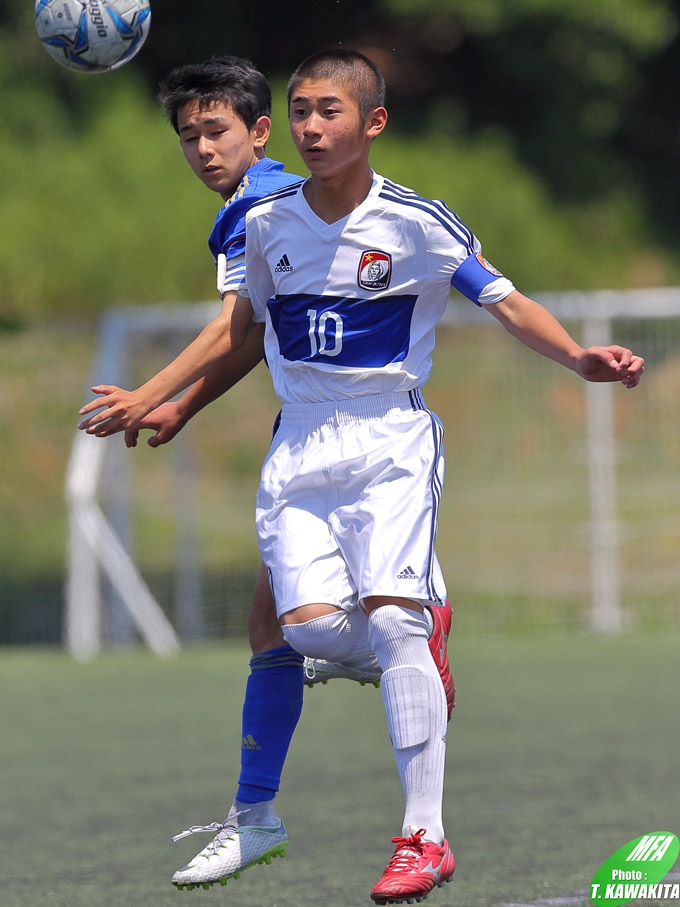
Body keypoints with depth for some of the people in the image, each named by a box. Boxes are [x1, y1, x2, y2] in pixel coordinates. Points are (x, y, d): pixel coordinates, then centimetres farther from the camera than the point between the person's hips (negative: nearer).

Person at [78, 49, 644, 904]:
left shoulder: (415, 223, -7)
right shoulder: (268, 223, 6)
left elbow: (507, 302, -7)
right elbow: (239, 323, 21)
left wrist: (579, 357, -24)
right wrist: (146, 399, 22)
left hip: (390, 440, -4)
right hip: (300, 443, 4)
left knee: (390, 621, -18)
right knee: (309, 625, -15)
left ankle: (424, 836, -14)